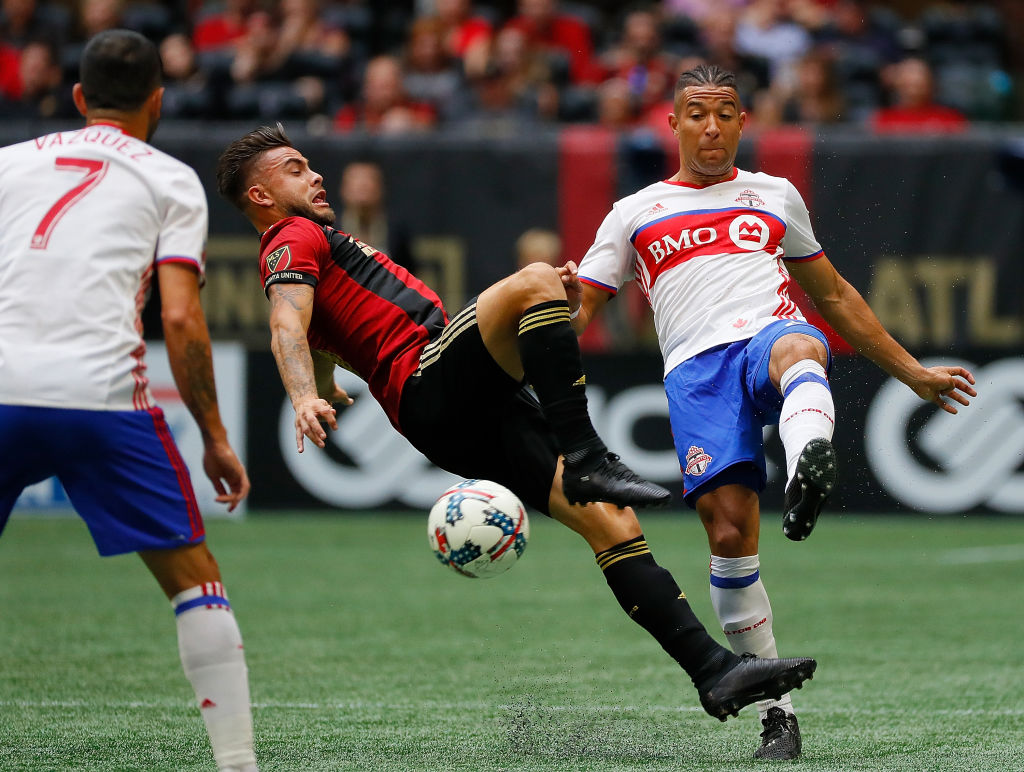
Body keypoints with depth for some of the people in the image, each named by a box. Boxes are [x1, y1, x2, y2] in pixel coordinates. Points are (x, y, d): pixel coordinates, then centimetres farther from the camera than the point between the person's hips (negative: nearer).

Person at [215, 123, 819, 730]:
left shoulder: (312, 242, 35)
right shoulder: (295, 241, 5)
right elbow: (287, 329, -15)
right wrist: (305, 399, -31)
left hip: (473, 419, 9)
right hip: (429, 379, -9)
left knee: (607, 517, -6)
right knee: (536, 279, -29)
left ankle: (713, 668, -15)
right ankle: (586, 461, -36)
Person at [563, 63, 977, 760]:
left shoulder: (775, 196, 29)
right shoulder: (635, 214, 25)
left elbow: (834, 295, 36)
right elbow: (577, 318, 19)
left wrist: (912, 372, 34)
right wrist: (560, 299, -7)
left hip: (773, 333, 0)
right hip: (696, 369, 0)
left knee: (795, 349, -41)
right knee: (728, 531, -19)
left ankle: (808, 469, -76)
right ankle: (776, 711, -11)